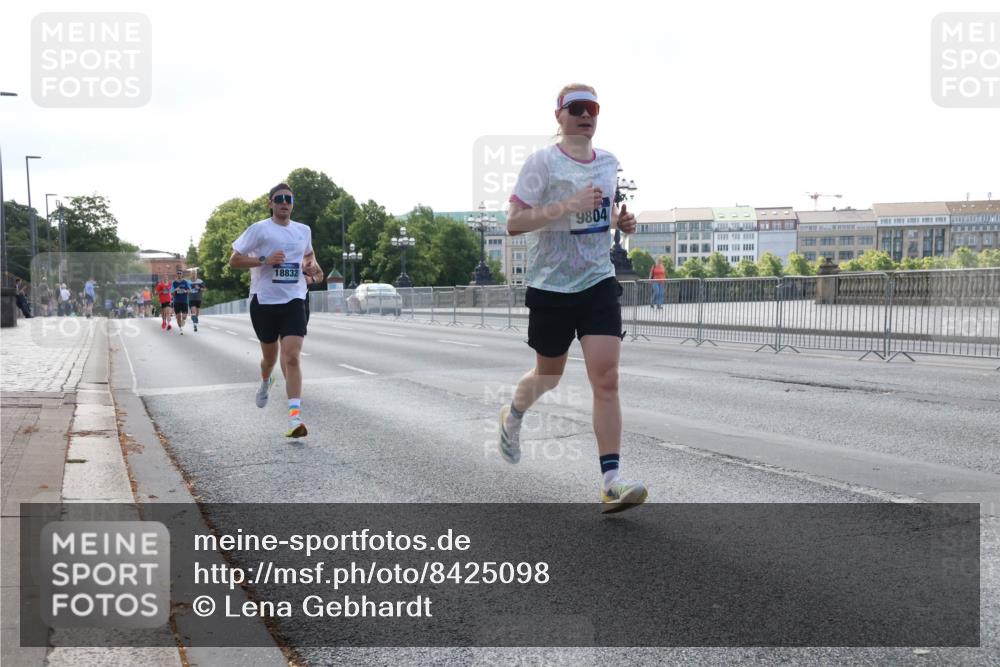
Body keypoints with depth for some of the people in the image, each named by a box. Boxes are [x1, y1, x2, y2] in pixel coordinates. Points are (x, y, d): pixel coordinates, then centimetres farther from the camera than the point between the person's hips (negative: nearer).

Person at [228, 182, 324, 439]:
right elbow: (234, 260, -3)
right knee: (270, 356, 15)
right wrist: (264, 259, -16)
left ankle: (294, 416, -20)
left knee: (291, 357, -15)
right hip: (264, 300, -1)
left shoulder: (304, 230, 9)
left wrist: (312, 265, 6)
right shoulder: (259, 229, -3)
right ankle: (265, 382, 52)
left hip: (294, 300, 1)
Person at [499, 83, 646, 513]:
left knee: (606, 378, -10)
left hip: (599, 283, 3)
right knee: (548, 376, 13)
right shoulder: (542, 162, -9)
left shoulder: (609, 163, 8)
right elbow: (513, 223, -15)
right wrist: (567, 206, -26)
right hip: (550, 285, -3)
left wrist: (620, 222, 3)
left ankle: (611, 480, -10)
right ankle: (512, 416, 48)